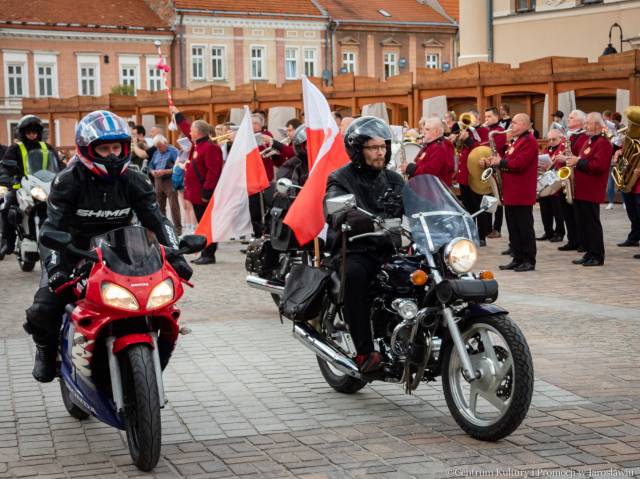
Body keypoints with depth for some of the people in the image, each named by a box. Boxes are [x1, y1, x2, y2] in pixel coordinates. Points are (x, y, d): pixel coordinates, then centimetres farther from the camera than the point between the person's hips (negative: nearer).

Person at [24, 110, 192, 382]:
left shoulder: (134, 181, -2)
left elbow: (157, 220, -6)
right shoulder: (68, 181, -13)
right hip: (72, 256, -3)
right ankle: (47, 349, 13)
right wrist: (54, 267, -37)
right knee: (42, 311, -23)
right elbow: (52, 227, -20)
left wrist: (175, 255, -23)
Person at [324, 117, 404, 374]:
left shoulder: (394, 179, 19)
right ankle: (365, 352, -35)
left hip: (389, 251, 4)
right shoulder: (340, 180, 1)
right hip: (355, 253, -4)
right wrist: (376, 223, -39)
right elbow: (338, 214, -20)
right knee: (353, 275, -38)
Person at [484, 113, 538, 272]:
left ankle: (529, 261, 1)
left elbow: (519, 163, -22)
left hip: (522, 194, -10)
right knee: (513, 228, 11)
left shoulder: (529, 141, -12)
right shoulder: (515, 141, 20)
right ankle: (518, 259, 17)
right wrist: (494, 162, 4)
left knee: (525, 228, -4)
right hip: (511, 193, 10)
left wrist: (500, 162, -12)